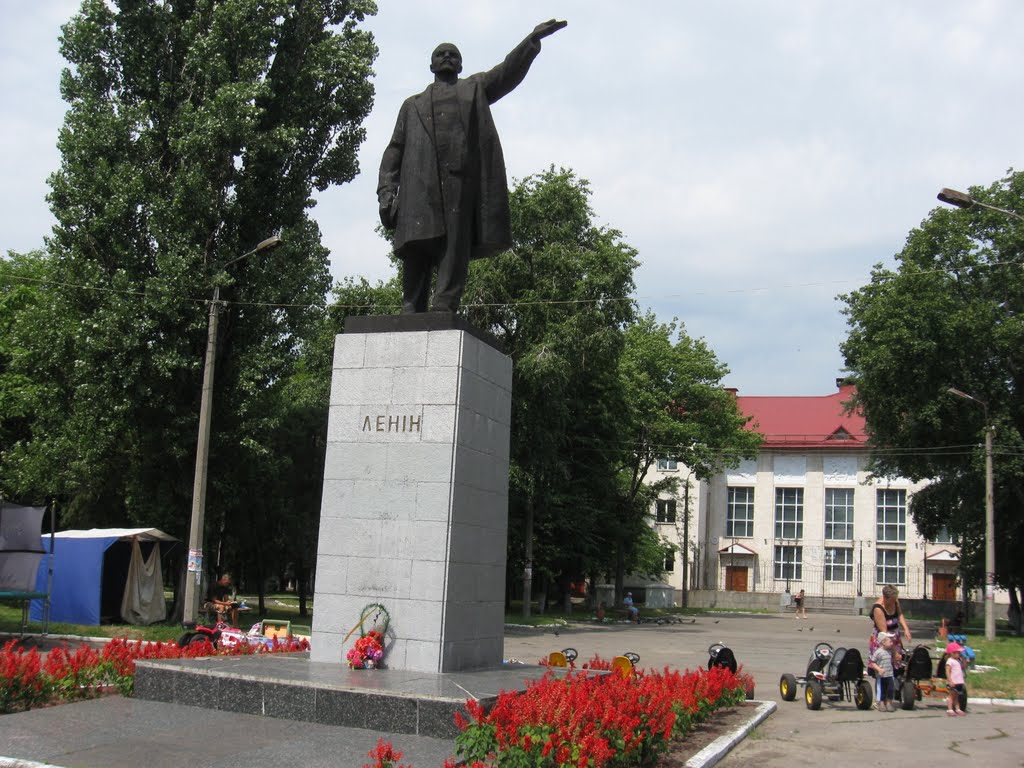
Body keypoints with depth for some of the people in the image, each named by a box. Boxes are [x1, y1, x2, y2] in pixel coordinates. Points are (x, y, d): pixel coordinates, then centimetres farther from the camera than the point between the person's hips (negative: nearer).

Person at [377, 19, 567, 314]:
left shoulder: (475, 88, 30)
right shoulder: (413, 105, 31)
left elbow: (508, 72, 14)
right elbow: (394, 150, 21)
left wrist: (533, 40, -2)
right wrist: (386, 190, 5)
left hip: (461, 177, -1)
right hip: (420, 183, 1)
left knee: (456, 248, -14)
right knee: (416, 249, -11)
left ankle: (443, 308, -22)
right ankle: (410, 318, -14)